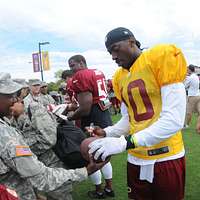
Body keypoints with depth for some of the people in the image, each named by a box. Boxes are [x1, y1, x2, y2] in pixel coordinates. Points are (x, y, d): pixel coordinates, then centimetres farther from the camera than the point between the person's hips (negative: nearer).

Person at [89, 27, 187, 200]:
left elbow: (174, 120, -20)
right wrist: (106, 134, 1)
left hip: (166, 159, -6)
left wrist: (124, 142, -24)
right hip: (136, 160, 6)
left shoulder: (162, 57, -13)